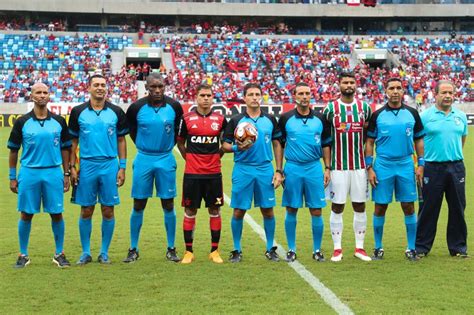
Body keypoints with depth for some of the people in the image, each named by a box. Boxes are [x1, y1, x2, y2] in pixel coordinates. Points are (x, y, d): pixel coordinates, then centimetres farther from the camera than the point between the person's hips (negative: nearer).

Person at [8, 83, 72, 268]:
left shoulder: (59, 122, 4)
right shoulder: (22, 122, 0)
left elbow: (65, 148, 10)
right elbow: (13, 150, 6)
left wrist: (66, 174, 5)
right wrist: (12, 177, 3)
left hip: (54, 173, 1)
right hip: (29, 173, -1)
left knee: (56, 214, 2)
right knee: (26, 214, 4)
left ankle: (59, 254, 15)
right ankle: (23, 255, 16)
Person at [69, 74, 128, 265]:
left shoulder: (116, 112, 3)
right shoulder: (78, 112, 3)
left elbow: (121, 140, 8)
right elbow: (73, 141, 8)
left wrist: (122, 167, 1)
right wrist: (72, 167, 1)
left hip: (110, 165, 0)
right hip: (86, 165, 0)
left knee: (108, 211, 3)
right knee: (86, 211, 4)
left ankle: (104, 252, 14)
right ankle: (86, 252, 14)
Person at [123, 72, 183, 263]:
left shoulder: (174, 107, -4)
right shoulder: (137, 108, -6)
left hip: (166, 160, 0)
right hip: (144, 160, 0)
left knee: (168, 205, 4)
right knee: (138, 205, 4)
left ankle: (171, 249, 14)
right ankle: (133, 249, 13)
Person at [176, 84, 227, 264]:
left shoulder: (220, 119, 4)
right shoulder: (187, 119, 1)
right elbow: (180, 142, 12)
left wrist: (218, 156, 8)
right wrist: (188, 158, 4)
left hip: (214, 173, 1)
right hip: (192, 173, -1)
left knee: (215, 211, 6)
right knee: (190, 212, 3)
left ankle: (215, 251, 15)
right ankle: (189, 252, 12)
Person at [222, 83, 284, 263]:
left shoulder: (270, 120, 7)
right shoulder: (236, 121, 1)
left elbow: (277, 145, 10)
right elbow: (225, 145, 3)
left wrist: (279, 171, 4)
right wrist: (237, 147, -19)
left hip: (265, 170, 2)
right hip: (242, 170, -1)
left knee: (268, 211, 5)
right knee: (239, 211, 1)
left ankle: (270, 249, 18)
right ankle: (237, 250, 14)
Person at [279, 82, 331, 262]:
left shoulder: (320, 119, 5)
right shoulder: (286, 118, 0)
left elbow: (326, 145, 11)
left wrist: (327, 168, 5)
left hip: (314, 168, 1)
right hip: (292, 168, -1)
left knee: (316, 211, 1)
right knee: (291, 210, 3)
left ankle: (317, 250, 12)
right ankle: (291, 250, 13)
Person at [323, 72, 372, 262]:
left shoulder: (365, 108, 6)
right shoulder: (330, 109, 0)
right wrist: (327, 166, 1)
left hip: (359, 166, 2)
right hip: (338, 167, -2)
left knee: (360, 207, 6)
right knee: (337, 207, 2)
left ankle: (360, 247, 14)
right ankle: (337, 248, 9)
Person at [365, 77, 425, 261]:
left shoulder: (412, 113, 5)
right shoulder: (377, 115, 1)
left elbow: (419, 140, 9)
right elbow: (369, 142, 4)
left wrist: (421, 165, 2)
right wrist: (369, 168, -3)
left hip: (406, 165, 1)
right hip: (383, 165, -1)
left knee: (409, 207, 2)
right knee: (380, 208, 3)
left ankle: (411, 248, 11)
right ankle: (378, 248, 14)